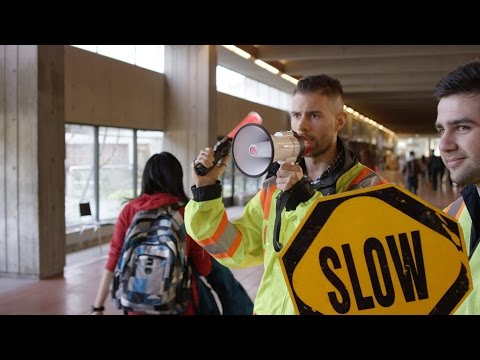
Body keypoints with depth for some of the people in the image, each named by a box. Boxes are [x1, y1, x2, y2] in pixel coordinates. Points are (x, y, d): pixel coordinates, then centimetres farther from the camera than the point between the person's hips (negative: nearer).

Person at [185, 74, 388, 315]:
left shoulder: (368, 186, -11)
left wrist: (306, 201, -27)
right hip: (270, 308, 4)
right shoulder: (275, 186, 4)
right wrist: (206, 191, -8)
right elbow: (235, 250, 1)